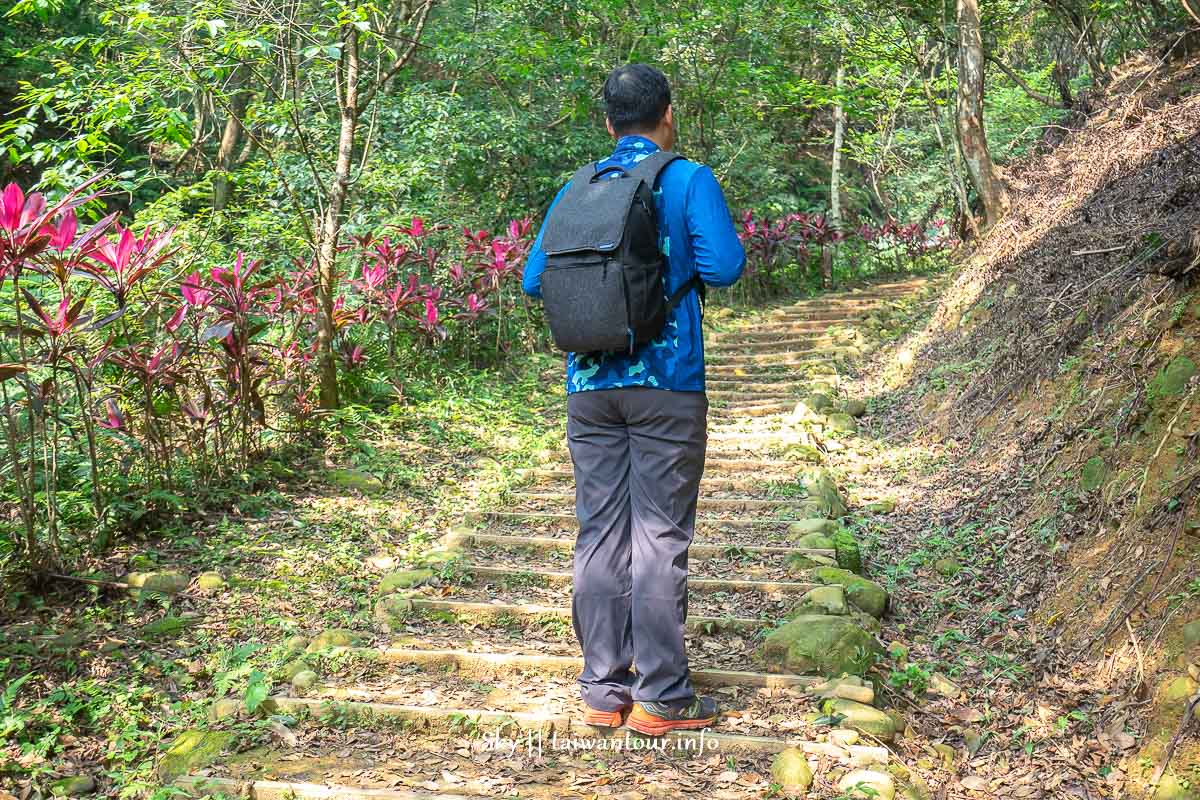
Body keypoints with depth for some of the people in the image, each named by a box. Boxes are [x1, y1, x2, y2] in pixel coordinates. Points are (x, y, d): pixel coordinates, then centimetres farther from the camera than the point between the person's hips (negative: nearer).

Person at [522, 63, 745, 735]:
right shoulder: (689, 179, -1)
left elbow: (535, 280, 9)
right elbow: (724, 266, -10)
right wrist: (680, 262, 10)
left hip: (590, 384, 4)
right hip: (667, 380, -4)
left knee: (600, 535, 8)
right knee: (660, 537, 0)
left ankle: (604, 691, 14)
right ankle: (660, 697, 6)